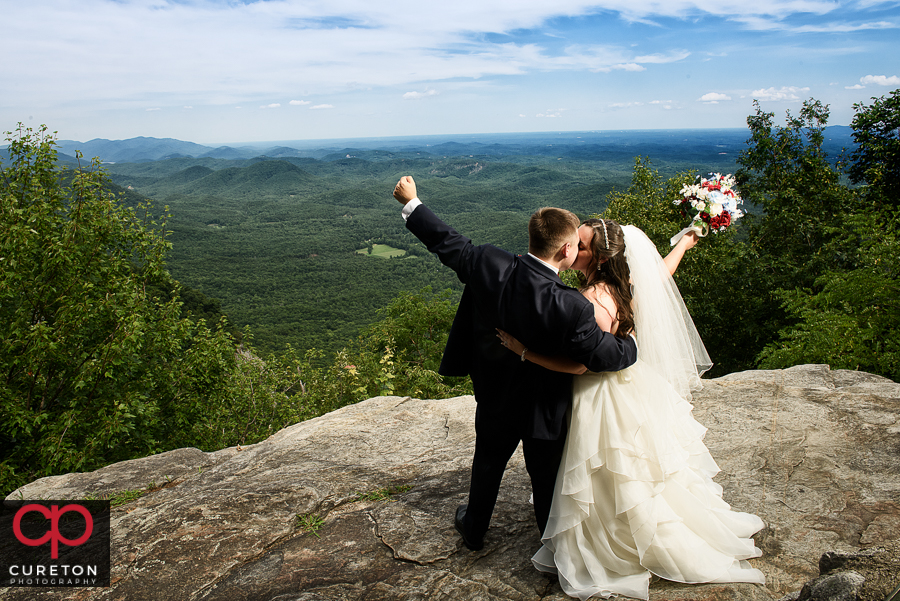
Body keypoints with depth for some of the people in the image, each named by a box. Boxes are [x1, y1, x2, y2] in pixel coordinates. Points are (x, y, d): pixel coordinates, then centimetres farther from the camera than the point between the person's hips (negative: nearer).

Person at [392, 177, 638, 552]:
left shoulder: (488, 265, -22)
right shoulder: (571, 308, -33)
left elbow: (449, 243, -8)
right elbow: (606, 356, -23)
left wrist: (412, 203, 7)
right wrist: (632, 343, 0)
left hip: (495, 399, 4)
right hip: (544, 412, -3)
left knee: (488, 464, 27)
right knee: (546, 479, 20)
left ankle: (474, 529, 51)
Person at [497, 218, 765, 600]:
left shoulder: (592, 302, -32)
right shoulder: (623, 284, -7)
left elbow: (578, 365, -30)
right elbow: (660, 272, 13)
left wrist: (522, 349, -30)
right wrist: (682, 244, 31)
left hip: (604, 398, -9)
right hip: (633, 384, 9)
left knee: (610, 486, 12)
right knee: (643, 472, 28)